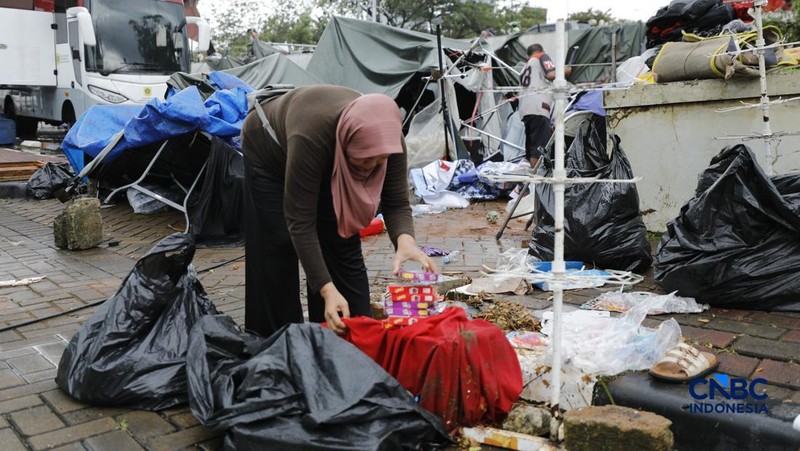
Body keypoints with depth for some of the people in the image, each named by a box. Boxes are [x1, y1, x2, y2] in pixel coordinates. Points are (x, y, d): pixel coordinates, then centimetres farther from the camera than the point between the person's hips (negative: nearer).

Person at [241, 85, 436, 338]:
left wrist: (405, 240, -47)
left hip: (330, 164, 4)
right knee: (277, 247, -7)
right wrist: (327, 290, -46)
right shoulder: (310, 137, -45)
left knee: (343, 243, -2)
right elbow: (300, 223, -41)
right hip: (269, 153, -4)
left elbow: (396, 203, -25)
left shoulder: (388, 138, -32)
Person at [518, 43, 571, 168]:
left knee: (531, 148, 7)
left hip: (524, 110, 8)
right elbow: (551, 75, -7)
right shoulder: (542, 57, 12)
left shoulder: (526, 67, 33)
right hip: (538, 108, -8)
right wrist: (564, 71, 13)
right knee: (540, 144, -15)